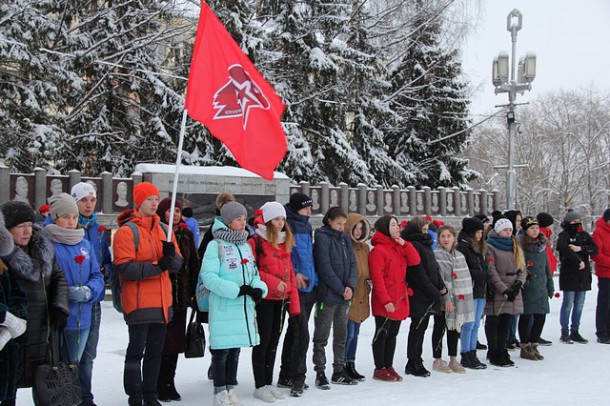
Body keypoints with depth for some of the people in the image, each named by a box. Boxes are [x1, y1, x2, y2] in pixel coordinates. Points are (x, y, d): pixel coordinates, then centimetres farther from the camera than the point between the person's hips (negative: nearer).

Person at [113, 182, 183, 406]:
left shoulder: (164, 229, 13)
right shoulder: (127, 231, -7)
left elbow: (177, 264, 9)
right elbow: (124, 267, -17)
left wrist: (171, 255, -14)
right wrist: (157, 265, -24)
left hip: (162, 303, 6)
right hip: (139, 303, -6)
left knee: (155, 351, 13)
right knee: (137, 351, 0)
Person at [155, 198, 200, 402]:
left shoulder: (186, 234, 11)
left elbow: (194, 264, 13)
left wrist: (194, 291, 9)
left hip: (181, 295, 5)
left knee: (176, 340, 10)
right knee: (162, 341, -1)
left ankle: (169, 383, 22)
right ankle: (160, 385, 11)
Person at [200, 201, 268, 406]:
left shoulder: (246, 246, 15)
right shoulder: (215, 245, -8)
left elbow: (254, 272, 17)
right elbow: (208, 276, -16)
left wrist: (258, 288, -6)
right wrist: (237, 290, -19)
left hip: (244, 306, 7)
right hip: (223, 307, -6)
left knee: (235, 349, 14)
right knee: (222, 349, 0)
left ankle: (231, 389, 25)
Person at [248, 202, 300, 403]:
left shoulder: (284, 242, 14)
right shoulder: (256, 241, -8)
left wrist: (294, 302, 12)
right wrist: (272, 282, -19)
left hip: (281, 299, 7)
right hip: (264, 298, -7)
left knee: (274, 342, 12)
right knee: (263, 341, -1)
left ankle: (269, 382, 22)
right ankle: (260, 386, 8)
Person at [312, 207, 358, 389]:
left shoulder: (344, 239, 12)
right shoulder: (322, 238, -9)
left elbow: (352, 264, 8)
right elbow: (325, 268, -16)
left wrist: (350, 286, -9)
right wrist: (341, 289, -15)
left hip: (344, 297, 7)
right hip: (327, 295, -7)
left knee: (341, 335, 13)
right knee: (322, 336, 2)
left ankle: (339, 371, 23)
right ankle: (320, 373, 9)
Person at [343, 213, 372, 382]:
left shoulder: (364, 247, 13)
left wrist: (368, 285, 11)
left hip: (361, 297, 8)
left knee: (355, 333, 13)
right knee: (349, 333, -7)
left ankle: (350, 365, 23)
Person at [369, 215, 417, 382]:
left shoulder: (399, 247, 14)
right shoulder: (378, 250, -11)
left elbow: (415, 260, 4)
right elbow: (377, 279, -16)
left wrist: (404, 244, -6)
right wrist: (386, 301, -20)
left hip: (399, 299, 8)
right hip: (384, 303, -8)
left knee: (392, 335, 13)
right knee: (382, 334, 1)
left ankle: (389, 366, 22)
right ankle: (379, 369, 9)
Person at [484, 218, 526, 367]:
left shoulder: (515, 247, 16)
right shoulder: (490, 247, -6)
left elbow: (522, 268, 13)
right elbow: (491, 272, -12)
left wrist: (518, 283, -6)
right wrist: (504, 290, -16)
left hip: (513, 292, 6)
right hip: (496, 293, -6)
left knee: (506, 323, 11)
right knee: (493, 323, 1)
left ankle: (501, 352, 20)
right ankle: (494, 355, 7)